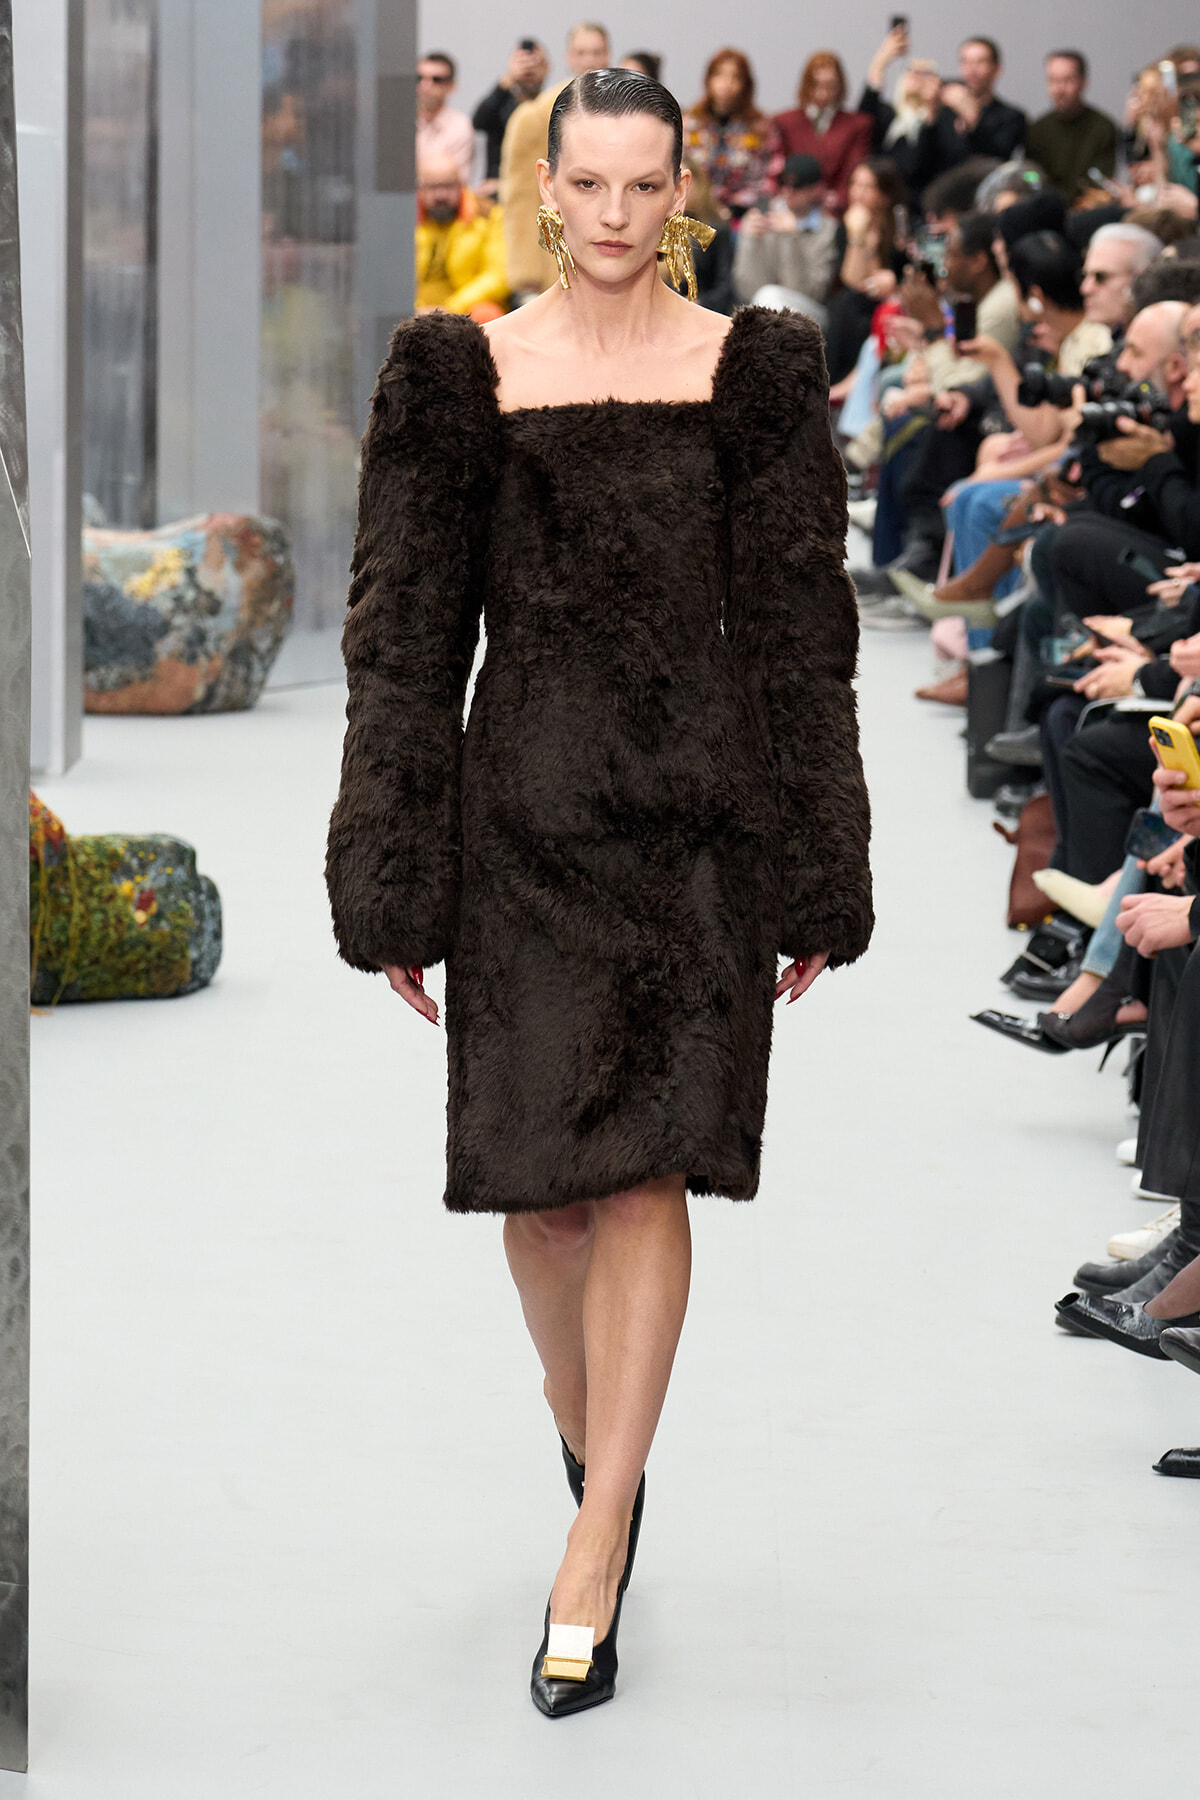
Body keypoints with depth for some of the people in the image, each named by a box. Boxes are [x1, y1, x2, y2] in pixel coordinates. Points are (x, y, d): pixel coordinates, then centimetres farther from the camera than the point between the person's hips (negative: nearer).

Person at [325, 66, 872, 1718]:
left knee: (643, 1169, -8)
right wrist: (394, 888, 0)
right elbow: (406, 639, 3)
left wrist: (814, 885, 2)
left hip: (696, 811, -1)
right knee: (539, 1183, 6)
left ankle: (594, 1556, -6)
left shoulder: (756, 372, 3)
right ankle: (595, 1445, 34)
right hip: (524, 810, 1)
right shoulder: (459, 375, 3)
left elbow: (800, 637, 4)